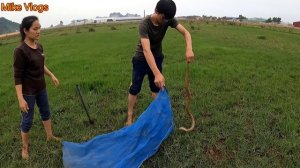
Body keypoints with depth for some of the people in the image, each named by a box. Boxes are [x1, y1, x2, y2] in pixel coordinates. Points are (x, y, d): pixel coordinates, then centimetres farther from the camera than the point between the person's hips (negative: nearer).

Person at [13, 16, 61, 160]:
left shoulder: (39, 46, -2)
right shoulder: (20, 50, -23)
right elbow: (17, 77, -21)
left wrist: (51, 75, 16)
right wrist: (21, 99, -22)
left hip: (41, 88, 7)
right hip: (28, 92, -7)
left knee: (45, 112, 22)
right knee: (27, 120, 8)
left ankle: (50, 136, 44)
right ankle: (25, 148, 29)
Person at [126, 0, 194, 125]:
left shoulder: (169, 20, -18)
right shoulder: (144, 24, -34)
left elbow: (185, 32, -21)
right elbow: (146, 50, -45)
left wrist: (189, 49, -44)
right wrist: (157, 73, -56)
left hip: (157, 57, 4)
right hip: (141, 59, -4)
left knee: (156, 87, 10)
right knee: (135, 88, 2)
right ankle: (130, 116, 14)